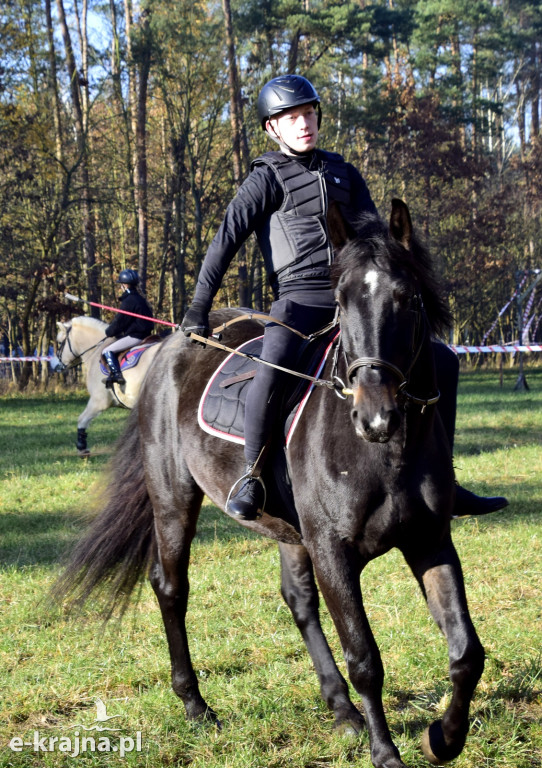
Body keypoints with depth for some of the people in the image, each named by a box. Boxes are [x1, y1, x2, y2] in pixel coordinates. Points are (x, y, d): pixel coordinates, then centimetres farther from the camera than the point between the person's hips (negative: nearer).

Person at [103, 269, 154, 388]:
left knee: (107, 352, -11)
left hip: (135, 336, -10)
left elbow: (120, 322, -12)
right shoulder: (140, 299, 16)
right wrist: (111, 329, 22)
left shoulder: (129, 301, -15)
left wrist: (108, 332, 4)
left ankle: (116, 374, -24)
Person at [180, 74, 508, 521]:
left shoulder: (342, 173, 18)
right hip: (300, 299, -6)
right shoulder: (267, 178, 3)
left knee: (440, 361, -2)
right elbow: (226, 239, -3)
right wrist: (199, 308, -9)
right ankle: (252, 476, -14)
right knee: (273, 372, -35)